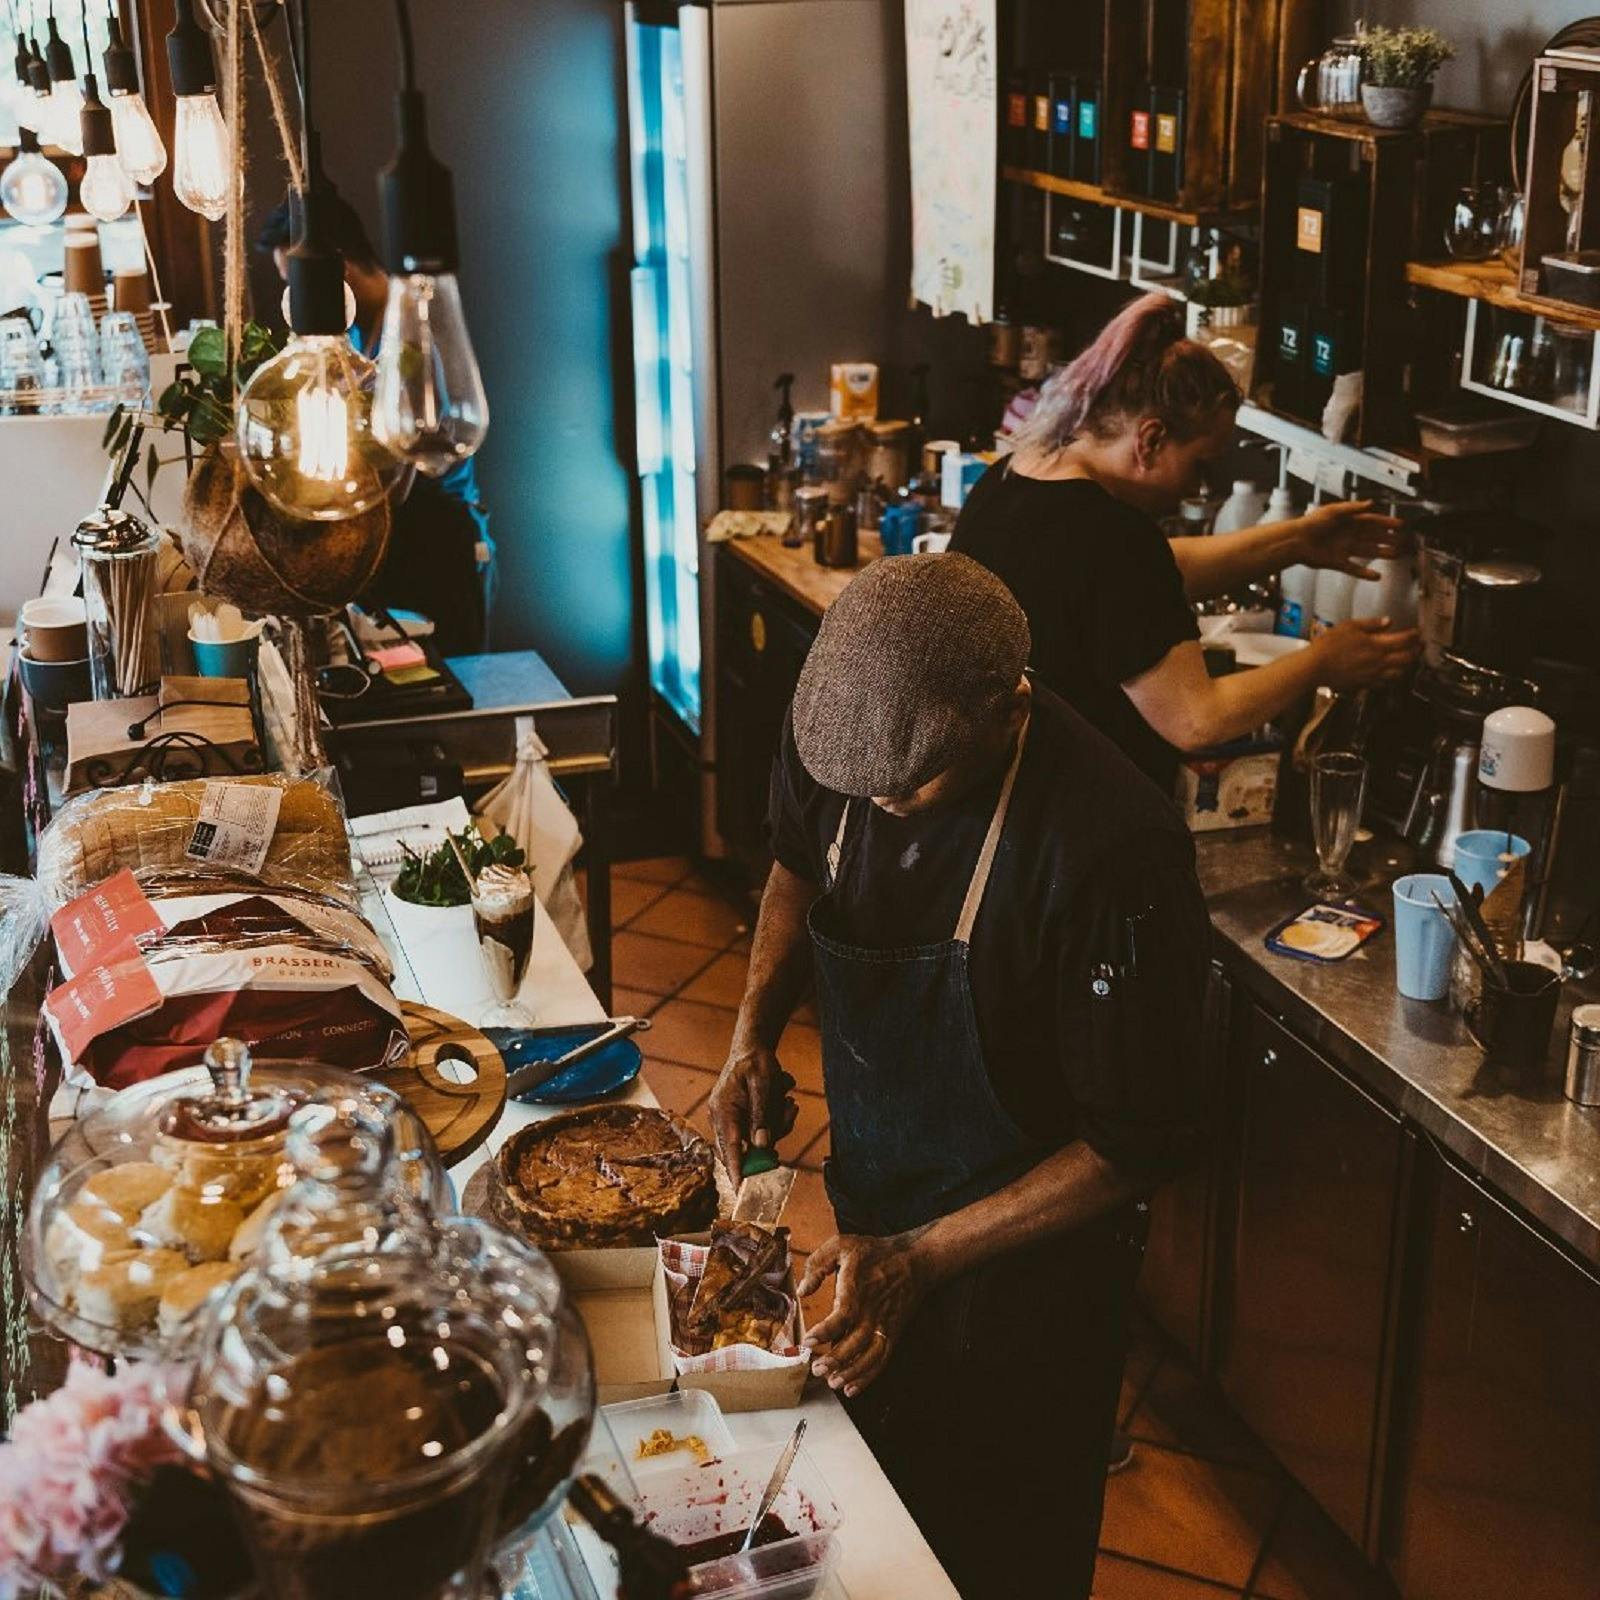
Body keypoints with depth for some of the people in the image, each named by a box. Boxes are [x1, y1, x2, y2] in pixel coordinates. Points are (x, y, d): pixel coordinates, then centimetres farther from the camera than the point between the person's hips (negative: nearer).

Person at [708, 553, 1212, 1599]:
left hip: (1022, 1269, -5)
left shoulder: (1110, 844, -35)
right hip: (869, 1218, 6)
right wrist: (755, 1032, -7)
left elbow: (1142, 1142, -24)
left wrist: (921, 1260, -24)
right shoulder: (836, 730, -17)